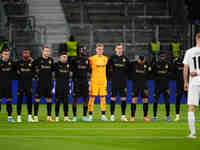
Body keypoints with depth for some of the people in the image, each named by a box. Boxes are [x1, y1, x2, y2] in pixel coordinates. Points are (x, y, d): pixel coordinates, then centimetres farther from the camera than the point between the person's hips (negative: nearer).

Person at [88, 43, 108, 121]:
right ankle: (90, 115, -1)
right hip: (94, 80, -3)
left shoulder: (106, 59, 10)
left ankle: (103, 115, 8)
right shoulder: (92, 58, 0)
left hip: (103, 81, 3)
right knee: (92, 97, -4)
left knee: (103, 97, 4)